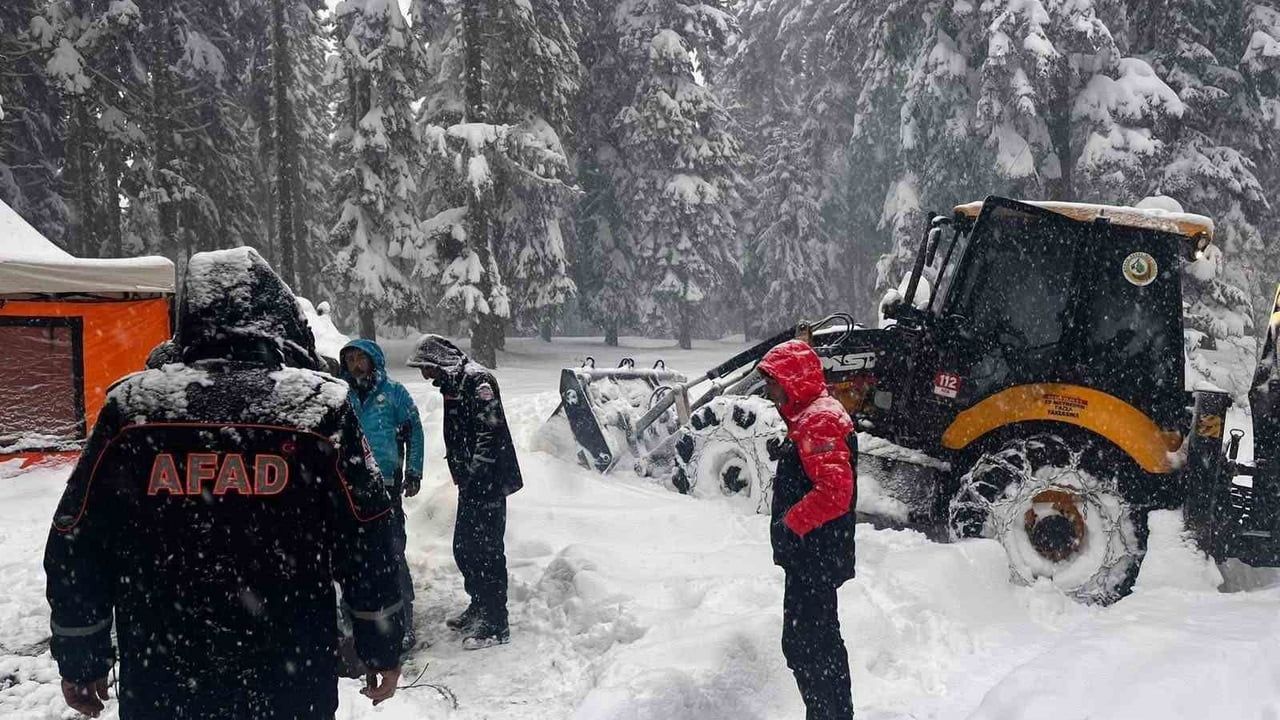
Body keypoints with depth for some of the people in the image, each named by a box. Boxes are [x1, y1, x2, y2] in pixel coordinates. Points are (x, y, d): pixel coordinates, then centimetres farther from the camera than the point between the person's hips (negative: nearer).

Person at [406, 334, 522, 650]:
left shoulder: (477, 380, -16)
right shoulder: (453, 384, 16)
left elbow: (490, 432, -23)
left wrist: (475, 475, -23)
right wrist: (461, 475, 19)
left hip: (488, 483, -10)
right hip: (471, 483, 10)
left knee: (486, 551, -6)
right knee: (464, 547, 17)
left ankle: (496, 624, 2)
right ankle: (480, 607, 33)